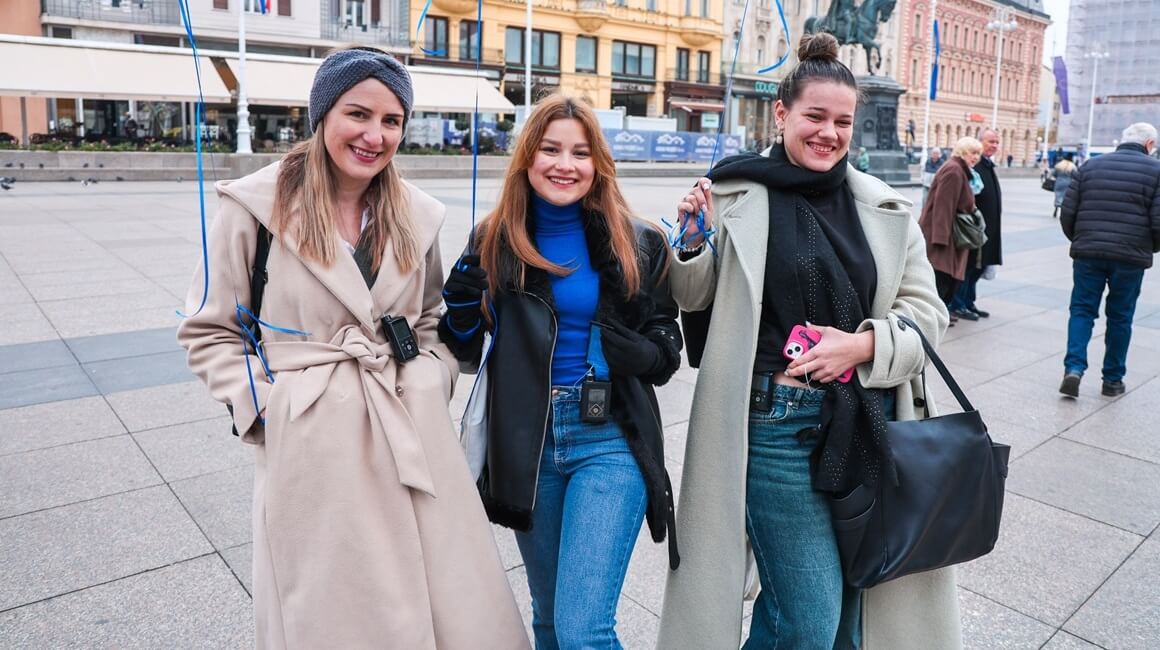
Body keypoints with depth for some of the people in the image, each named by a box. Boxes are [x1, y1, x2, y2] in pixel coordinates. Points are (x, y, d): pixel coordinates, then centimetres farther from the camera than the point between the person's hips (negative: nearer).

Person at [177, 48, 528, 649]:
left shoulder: (417, 216, 4)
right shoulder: (256, 205, -7)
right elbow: (208, 332, 1)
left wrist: (432, 383, 3)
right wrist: (264, 407, -9)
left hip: (414, 435, 4)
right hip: (311, 443, -3)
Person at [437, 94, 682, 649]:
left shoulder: (637, 244, -3)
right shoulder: (495, 241, 0)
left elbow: (665, 354, 0)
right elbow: (467, 352, 8)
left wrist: (624, 348, -21)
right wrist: (462, 304, -12)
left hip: (609, 442, -2)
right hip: (526, 443, 3)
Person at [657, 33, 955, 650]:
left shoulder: (885, 208, 4)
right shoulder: (738, 195, -5)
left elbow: (926, 310, 8)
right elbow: (694, 299, 5)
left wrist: (866, 344, -11)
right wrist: (693, 239, -15)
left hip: (866, 421, 4)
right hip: (776, 422, -4)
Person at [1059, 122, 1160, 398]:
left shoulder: (1089, 166, 7)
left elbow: (1067, 213, 4)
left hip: (1088, 254, 1)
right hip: (1131, 257, -1)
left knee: (1082, 310, 10)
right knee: (1120, 317, 11)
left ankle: (1074, 367, -7)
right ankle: (1112, 380, 19)